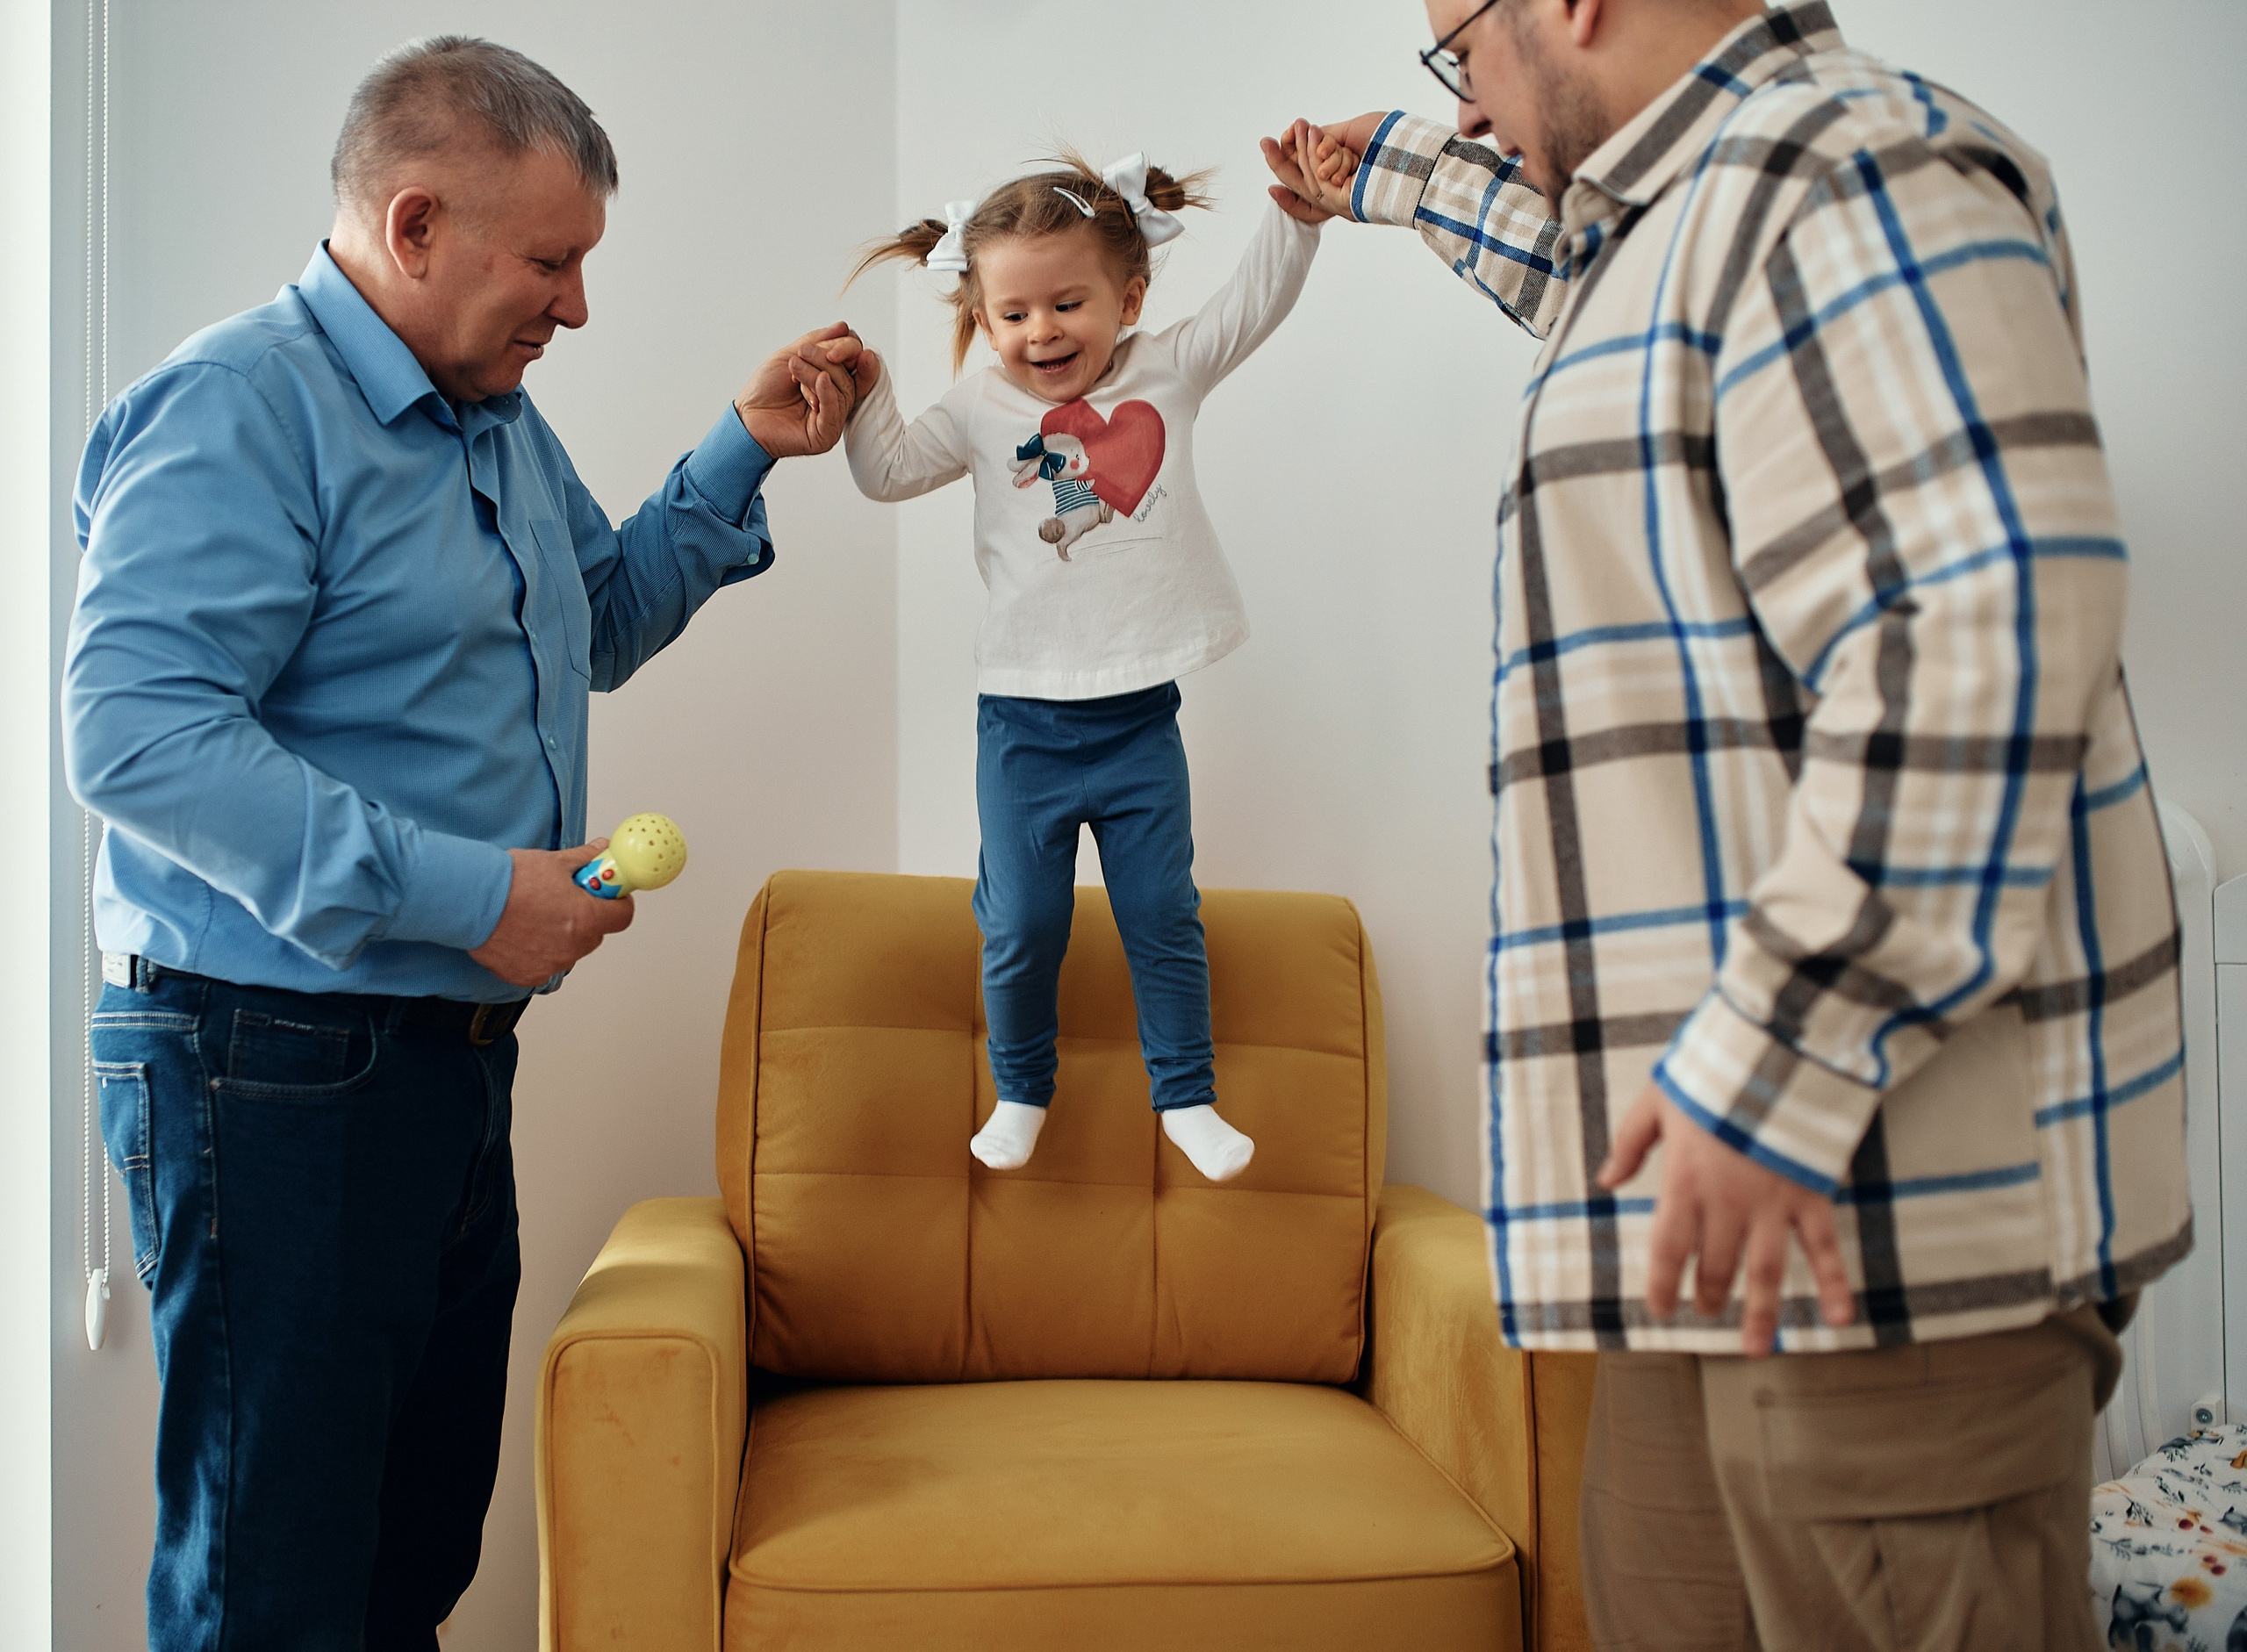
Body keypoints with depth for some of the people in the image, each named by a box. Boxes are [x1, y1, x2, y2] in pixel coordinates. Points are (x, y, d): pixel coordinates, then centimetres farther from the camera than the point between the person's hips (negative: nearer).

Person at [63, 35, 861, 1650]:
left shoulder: (499, 419, 15)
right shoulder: (238, 407, -14)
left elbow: (604, 624, 31)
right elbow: (138, 733, -26)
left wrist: (745, 455, 17)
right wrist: (465, 893, -27)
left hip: (454, 1060, 9)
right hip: (276, 1074, -9)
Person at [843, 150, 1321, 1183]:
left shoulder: (1166, 373, 0)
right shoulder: (982, 413, -1)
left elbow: (1256, 301, -5)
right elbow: (890, 471, -5)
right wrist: (863, 392, -21)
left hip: (1140, 718, 1)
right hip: (1025, 723, 0)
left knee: (1163, 916, 10)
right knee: (1021, 926, 7)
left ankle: (1186, 1098, 25)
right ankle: (1020, 1091, 29)